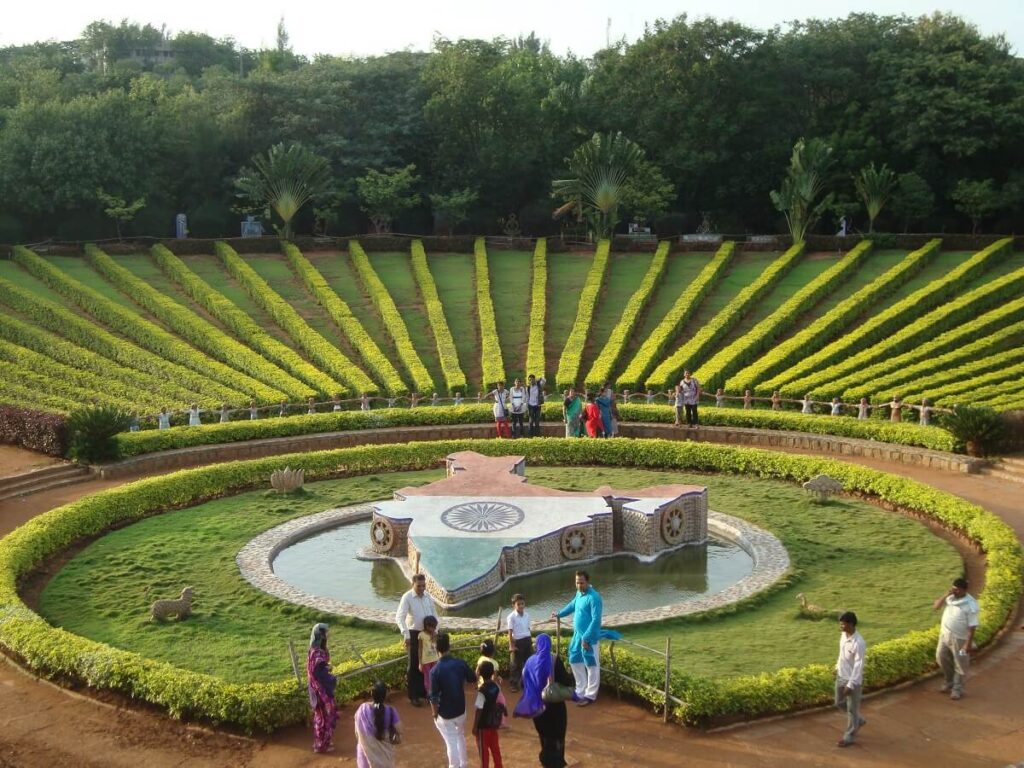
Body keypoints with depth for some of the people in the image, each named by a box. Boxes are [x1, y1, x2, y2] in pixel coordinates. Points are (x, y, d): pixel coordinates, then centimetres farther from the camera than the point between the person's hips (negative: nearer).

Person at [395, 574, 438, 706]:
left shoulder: (428, 597, 4)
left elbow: (434, 614, 15)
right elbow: (399, 617, -20)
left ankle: (423, 691, 27)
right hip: (414, 634, -5)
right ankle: (413, 695, 12)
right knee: (414, 665, 3)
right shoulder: (407, 597, -13)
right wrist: (406, 635, -28)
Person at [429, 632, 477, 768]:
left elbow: (434, 697, -18)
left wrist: (434, 714, -3)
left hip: (445, 714, -5)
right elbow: (473, 679, 7)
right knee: (460, 738, 26)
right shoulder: (461, 663, -10)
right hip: (461, 710, 5)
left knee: (451, 743, 5)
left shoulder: (436, 670, -22)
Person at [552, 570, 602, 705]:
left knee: (592, 666, 2)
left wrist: (586, 638, -26)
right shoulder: (579, 593, 7)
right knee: (575, 661, 17)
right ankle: (581, 691, 29)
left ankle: (591, 695, 10)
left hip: (589, 638, -9)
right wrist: (559, 614, 40)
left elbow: (596, 620, -25)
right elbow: (572, 605, 29)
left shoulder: (594, 597, -21)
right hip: (577, 635, 9)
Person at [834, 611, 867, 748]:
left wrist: (850, 685, -22)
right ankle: (859, 721, 43)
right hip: (841, 677, 8)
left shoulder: (859, 643, -29)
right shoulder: (843, 635, -4)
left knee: (852, 709, 8)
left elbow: (858, 666, -25)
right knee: (839, 704, 21)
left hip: (852, 680, -8)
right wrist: (837, 668, 21)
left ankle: (849, 737, 23)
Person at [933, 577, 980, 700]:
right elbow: (936, 606, -4)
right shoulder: (950, 598, -3)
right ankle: (949, 681, 39)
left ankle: (957, 688, 25)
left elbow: (972, 626, -19)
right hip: (944, 635, 7)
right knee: (941, 658, 17)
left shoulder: (970, 605, -22)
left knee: (960, 664, 8)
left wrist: (969, 643, -19)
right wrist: (946, 595, -16)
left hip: (959, 639, -6)